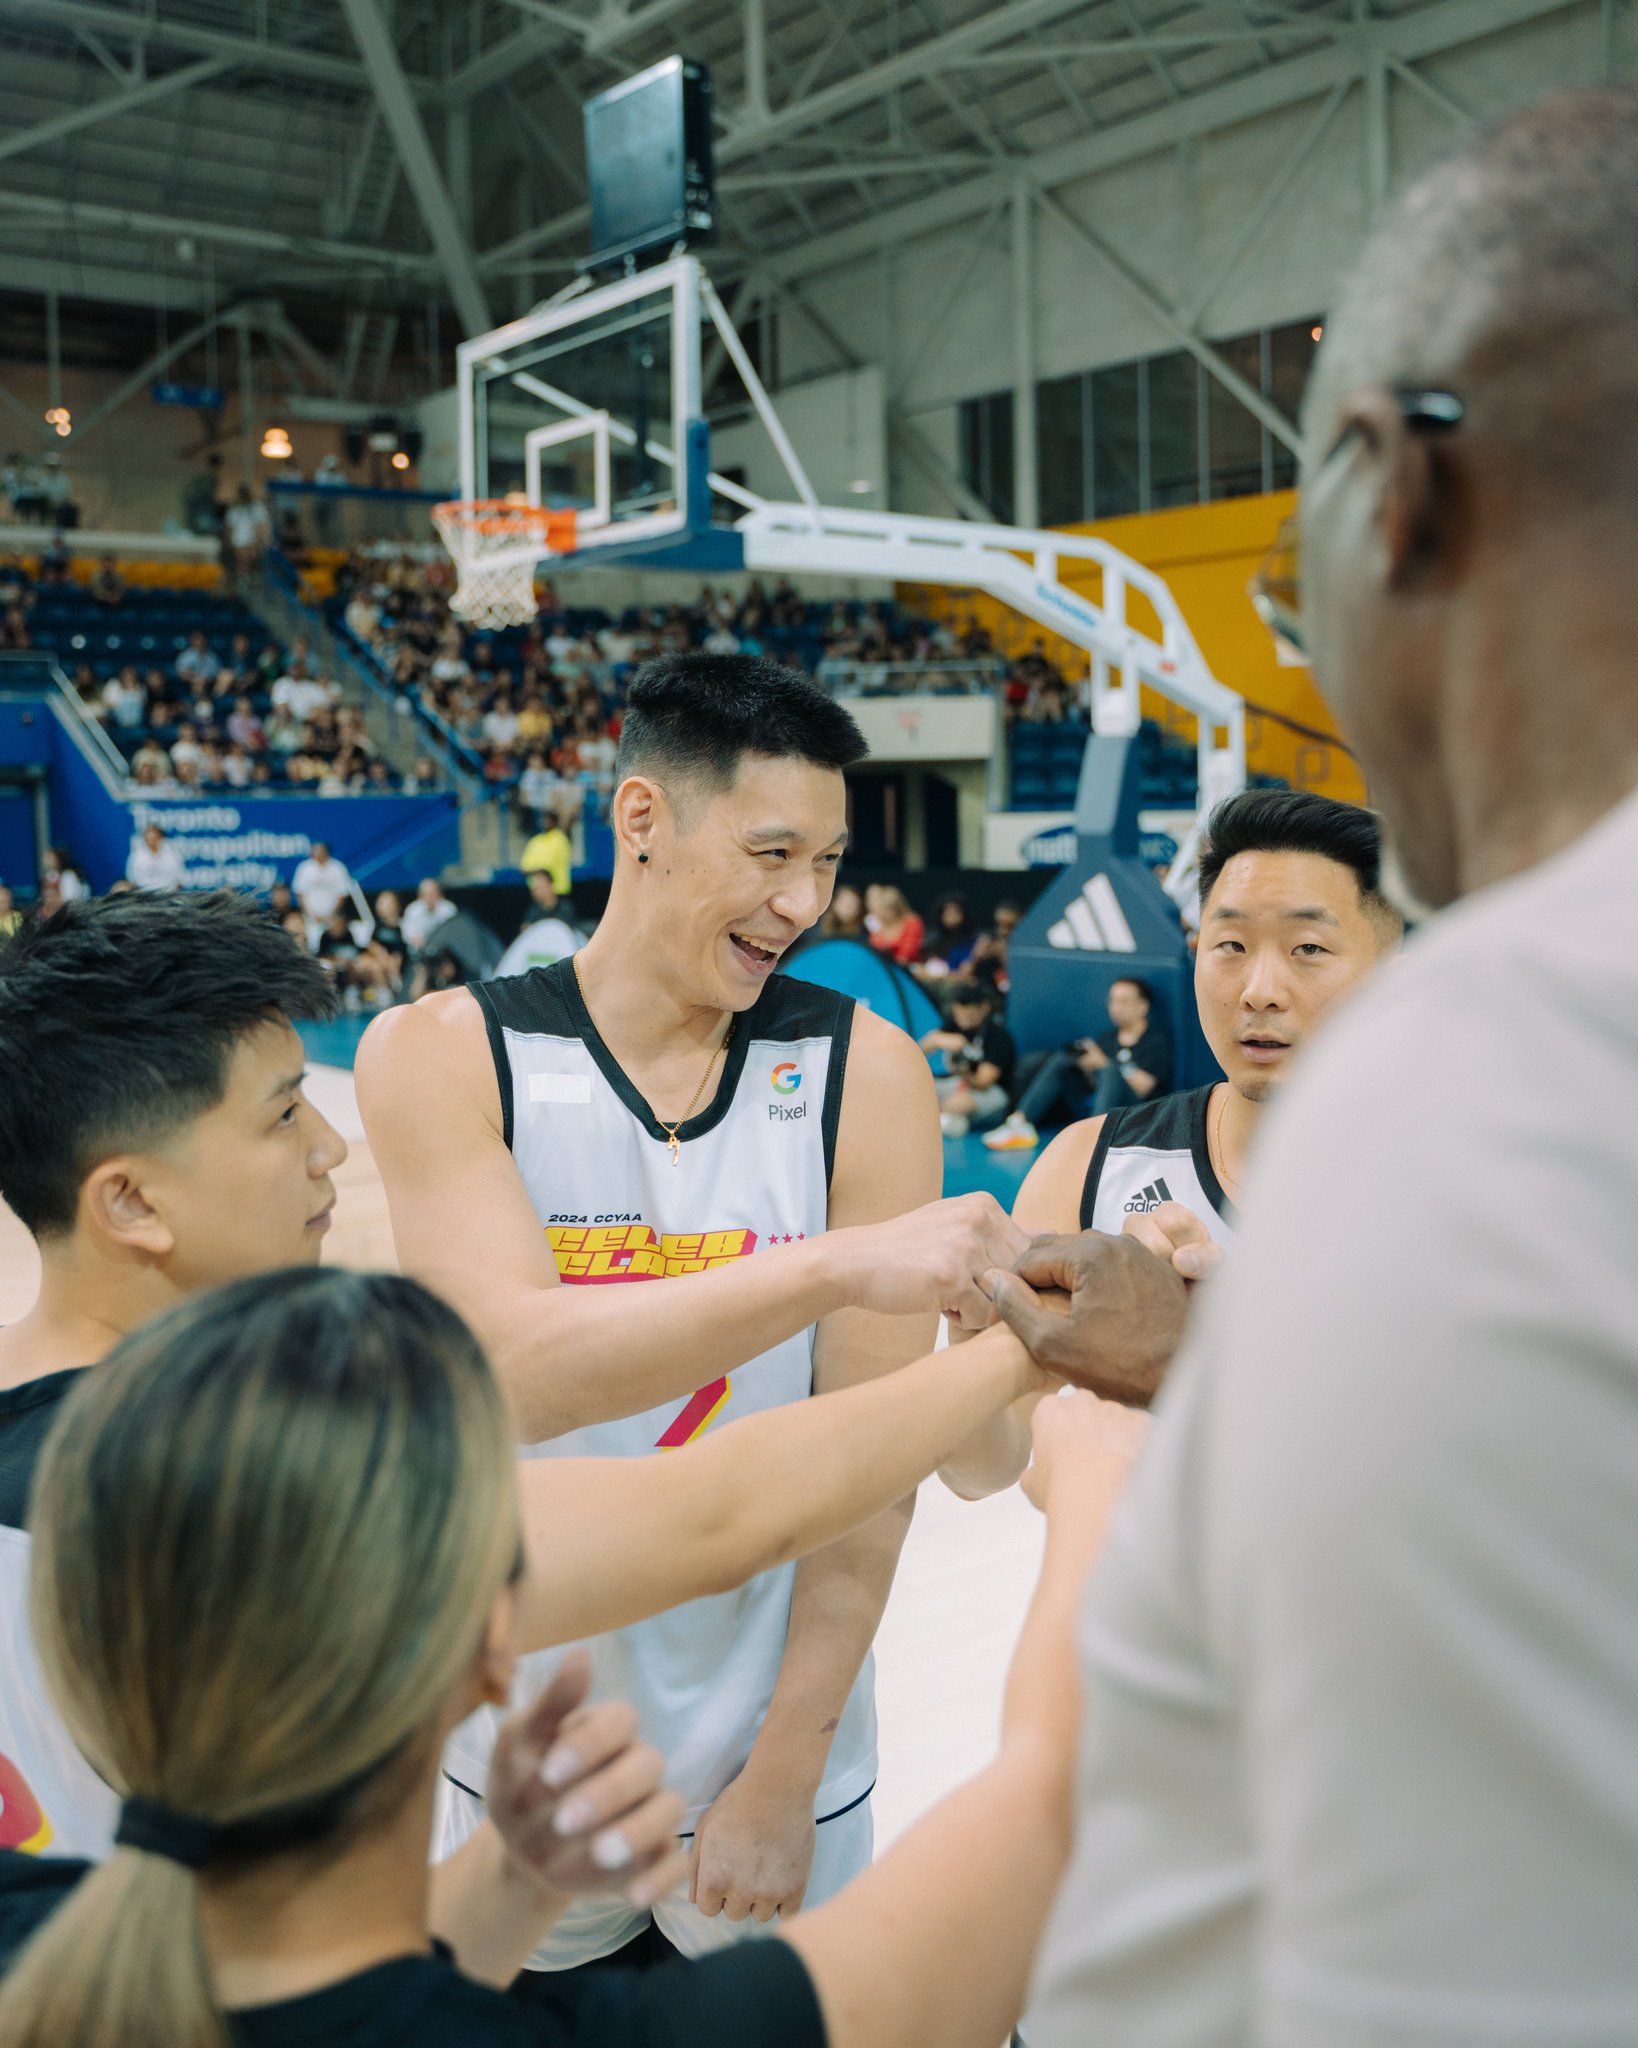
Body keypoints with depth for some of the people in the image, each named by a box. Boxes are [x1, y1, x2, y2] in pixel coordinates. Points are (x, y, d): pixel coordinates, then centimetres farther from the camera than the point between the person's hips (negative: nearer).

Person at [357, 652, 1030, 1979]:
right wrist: (840, 1263, -38)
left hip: (770, 1740, 0)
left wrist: (784, 1772, -9)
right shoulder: (442, 1056, -12)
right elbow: (519, 1369, -27)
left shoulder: (864, 1074, -11)